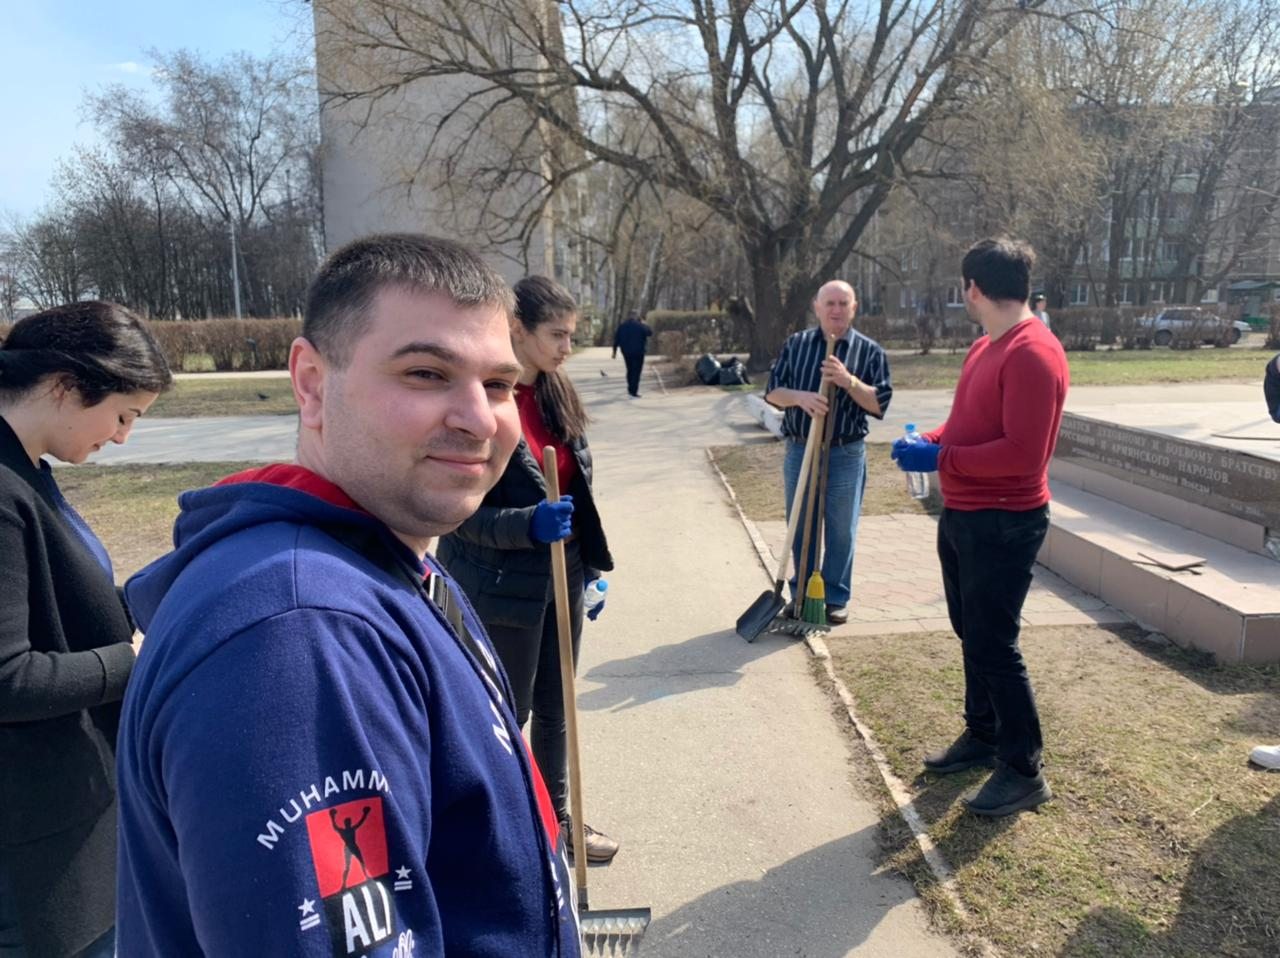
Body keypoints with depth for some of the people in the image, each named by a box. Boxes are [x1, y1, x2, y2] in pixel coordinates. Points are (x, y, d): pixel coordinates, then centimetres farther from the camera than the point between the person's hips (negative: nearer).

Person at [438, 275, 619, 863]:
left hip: (563, 578, 7)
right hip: (502, 588, -7)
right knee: (507, 715, 9)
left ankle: (557, 818, 38)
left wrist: (592, 567, 13)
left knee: (554, 708, 19)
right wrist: (528, 524, -31)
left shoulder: (558, 395, 5)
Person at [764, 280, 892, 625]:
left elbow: (880, 404, -5)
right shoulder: (795, 344, 6)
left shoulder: (869, 351, 1)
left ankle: (836, 599, 20)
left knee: (840, 531, 6)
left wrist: (849, 381, -21)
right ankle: (801, 595, 24)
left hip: (845, 454, -2)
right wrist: (800, 397, -18)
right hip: (799, 450, 2)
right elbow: (772, 391, 2)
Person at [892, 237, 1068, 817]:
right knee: (972, 634, 18)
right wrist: (927, 442, 1)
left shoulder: (1033, 355, -20)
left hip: (1004, 524, -10)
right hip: (962, 516, 10)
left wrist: (941, 459, -22)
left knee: (993, 644, -2)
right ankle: (981, 736, 34)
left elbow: (1023, 453, -26)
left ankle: (1025, 772, 13)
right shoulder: (985, 348, 11)